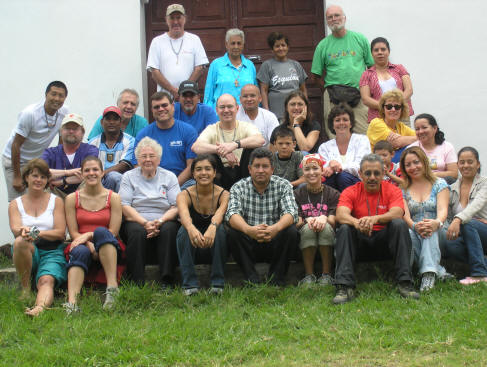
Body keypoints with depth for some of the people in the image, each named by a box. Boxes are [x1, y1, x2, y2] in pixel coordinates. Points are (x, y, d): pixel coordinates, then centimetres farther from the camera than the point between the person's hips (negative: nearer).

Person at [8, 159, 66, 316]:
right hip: (29, 253, 1)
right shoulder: (15, 204, 13)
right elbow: (15, 228, -5)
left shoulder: (56, 201, 10)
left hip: (52, 252, -1)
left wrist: (38, 233, -20)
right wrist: (24, 231, -32)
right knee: (20, 242, -34)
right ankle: (25, 288, -19)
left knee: (46, 280, -31)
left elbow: (60, 232, 0)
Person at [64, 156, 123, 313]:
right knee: (80, 252, -35)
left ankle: (112, 287, -41)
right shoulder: (72, 199, 8)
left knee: (101, 231, -33)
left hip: (108, 250, -1)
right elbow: (73, 233, 3)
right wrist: (89, 245, -16)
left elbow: (113, 232, -1)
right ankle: (72, 302, -53)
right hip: (83, 245, 1)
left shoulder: (113, 197, 5)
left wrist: (89, 235, -15)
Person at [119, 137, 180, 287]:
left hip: (164, 222, 1)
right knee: (137, 231, -35)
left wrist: (160, 221, -16)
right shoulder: (128, 177, 13)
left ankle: (167, 281, -35)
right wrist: (145, 223, -15)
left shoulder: (169, 177, 15)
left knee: (169, 229, -33)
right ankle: (137, 283, -36)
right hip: (136, 221, 0)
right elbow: (125, 206, 1)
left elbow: (176, 207, 4)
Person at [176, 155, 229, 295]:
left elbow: (220, 213, -32)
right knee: (184, 230, -30)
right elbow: (184, 214, -32)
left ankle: (217, 283, -25)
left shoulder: (223, 194, -8)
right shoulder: (185, 195, -8)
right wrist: (191, 228, -56)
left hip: (214, 246, 0)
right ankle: (190, 284, -29)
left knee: (219, 229, -31)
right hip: (193, 248, 1)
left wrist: (212, 227, -56)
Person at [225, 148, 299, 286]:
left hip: (274, 245, 0)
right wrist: (248, 229, -42)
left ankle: (276, 276, -11)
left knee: (291, 231, -26)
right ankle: (251, 277, -17)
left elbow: (291, 212, -17)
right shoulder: (239, 187, -1)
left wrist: (276, 228, -40)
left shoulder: (283, 185, -1)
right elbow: (232, 213, -19)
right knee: (233, 232, -26)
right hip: (249, 246, 0)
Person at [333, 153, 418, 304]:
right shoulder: (350, 192, 0)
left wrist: (375, 219, -41)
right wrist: (357, 223, -42)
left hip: (385, 241, 0)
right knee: (344, 229, -27)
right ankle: (345, 286, -34)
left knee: (399, 224, -26)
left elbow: (397, 213, -20)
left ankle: (405, 283, -29)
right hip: (360, 243, 0)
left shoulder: (392, 190, 1)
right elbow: (340, 215, -19)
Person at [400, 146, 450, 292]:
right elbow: (404, 215, -4)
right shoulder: (402, 190, 13)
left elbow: (442, 209, -8)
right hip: (414, 232, 1)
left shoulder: (439, 184, 9)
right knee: (408, 234, -35)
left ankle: (429, 273, -52)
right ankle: (438, 271, -37)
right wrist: (414, 226, -29)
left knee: (430, 230, -37)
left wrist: (437, 223, -34)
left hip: (437, 233, -1)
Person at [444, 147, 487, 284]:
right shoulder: (452, 189, 10)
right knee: (449, 245, -31)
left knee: (468, 223, -36)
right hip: (466, 237, 3)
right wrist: (448, 230, -16)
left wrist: (458, 220, -43)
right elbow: (447, 216, 9)